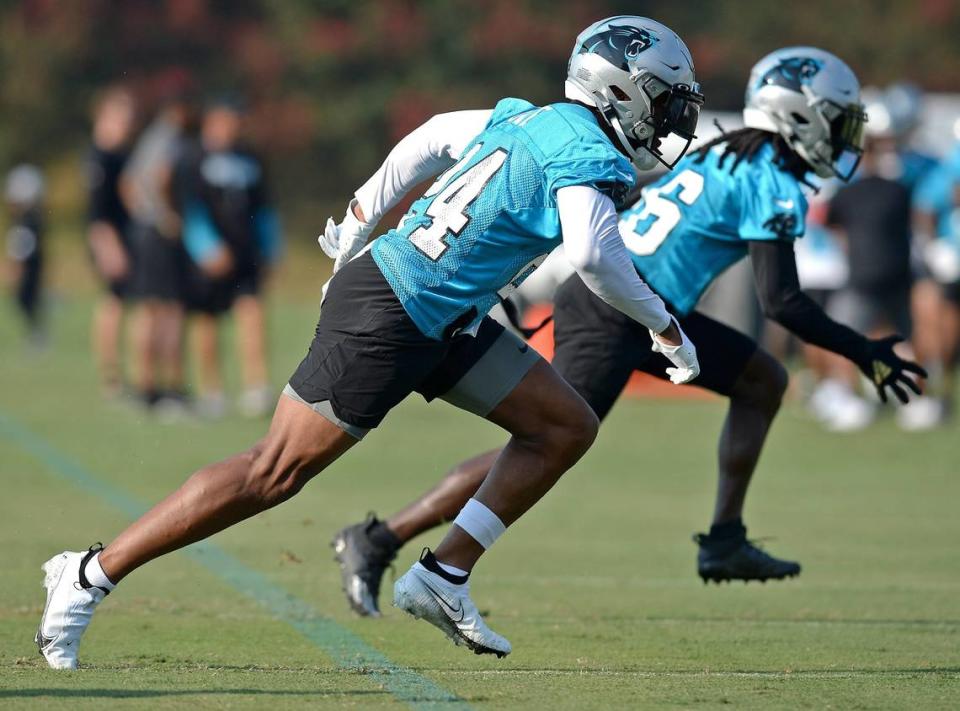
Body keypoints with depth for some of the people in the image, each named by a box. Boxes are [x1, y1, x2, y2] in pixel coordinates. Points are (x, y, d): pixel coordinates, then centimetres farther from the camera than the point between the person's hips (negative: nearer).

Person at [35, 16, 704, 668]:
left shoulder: (527, 119, 9)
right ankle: (91, 575, 0)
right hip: (385, 319, -10)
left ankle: (445, 573, 11)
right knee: (275, 472, -6)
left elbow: (432, 138, 22)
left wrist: (362, 219, 33)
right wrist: (667, 329, -20)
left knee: (567, 427, 11)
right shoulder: (588, 160, -17)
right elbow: (595, 255, -33)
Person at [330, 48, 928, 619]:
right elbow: (782, 302, -15)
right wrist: (865, 354, -8)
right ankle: (377, 542, -7)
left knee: (763, 381, 14)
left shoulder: (726, 153, 16)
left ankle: (725, 543, 15)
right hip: (612, 319, -10)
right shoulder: (772, 184, -12)